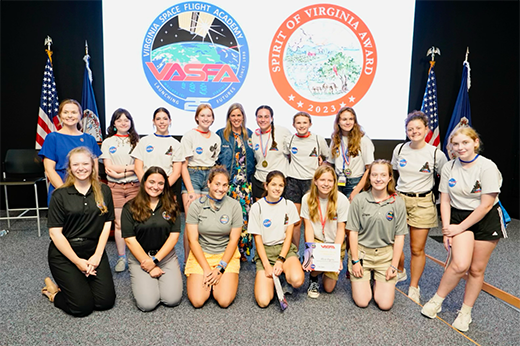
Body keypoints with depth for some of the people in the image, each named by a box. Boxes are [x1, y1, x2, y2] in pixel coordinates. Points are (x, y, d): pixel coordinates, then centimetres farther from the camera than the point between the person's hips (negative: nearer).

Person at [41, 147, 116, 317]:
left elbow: (107, 224, 2)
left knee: (106, 301, -6)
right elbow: (55, 232, -8)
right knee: (82, 306, -9)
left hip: (94, 251, 3)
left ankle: (82, 282, 23)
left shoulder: (103, 191, 2)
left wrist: (97, 255, -8)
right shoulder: (60, 195, -6)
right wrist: (78, 262, -12)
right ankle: (54, 291, 21)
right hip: (64, 253, -3)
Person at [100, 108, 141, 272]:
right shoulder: (108, 142, 8)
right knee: (119, 222, 1)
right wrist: (131, 168, -10)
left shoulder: (136, 141, 8)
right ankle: (121, 257, 9)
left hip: (134, 186, 0)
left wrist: (120, 172, -10)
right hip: (115, 187, 0)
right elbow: (109, 168, -1)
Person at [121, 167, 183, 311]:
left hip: (166, 256, 2)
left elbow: (174, 235, -2)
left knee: (172, 299, -14)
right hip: (139, 257, -1)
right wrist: (148, 264, -10)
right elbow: (130, 240, -7)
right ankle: (139, 280, 16)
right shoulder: (130, 207, -3)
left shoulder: (171, 206, 3)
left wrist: (155, 260, -11)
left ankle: (162, 277, 17)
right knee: (147, 304, -16)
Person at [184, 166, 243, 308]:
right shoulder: (196, 206, -7)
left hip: (227, 254, 0)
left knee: (224, 301, -15)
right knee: (197, 301, -14)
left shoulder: (234, 206, -6)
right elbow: (193, 240, -6)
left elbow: (234, 240, -4)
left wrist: (220, 268, -12)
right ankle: (209, 280, 16)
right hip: (201, 253, 0)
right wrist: (206, 269, -13)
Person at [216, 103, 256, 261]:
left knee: (245, 215, 1)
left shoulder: (250, 134, 13)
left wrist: (251, 175, 10)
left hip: (245, 183, 3)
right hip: (227, 182, -2)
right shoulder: (221, 134, 5)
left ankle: (243, 251, 13)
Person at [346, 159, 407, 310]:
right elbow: (353, 232, -4)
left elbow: (399, 237, -1)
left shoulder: (398, 203, -5)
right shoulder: (359, 200, -9)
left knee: (385, 304, -3)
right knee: (362, 302, -4)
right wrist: (355, 261, -6)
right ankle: (363, 279, 27)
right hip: (361, 252, -1)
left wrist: (394, 266, -3)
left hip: (386, 254, 1)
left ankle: (377, 281, 27)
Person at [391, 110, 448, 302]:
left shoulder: (436, 154, -5)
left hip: (423, 203, -2)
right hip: (399, 199, 3)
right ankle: (400, 272, 32)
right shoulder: (399, 149, 3)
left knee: (417, 249, 3)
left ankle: (414, 287, 21)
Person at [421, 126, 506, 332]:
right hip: (459, 215, 2)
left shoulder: (488, 167, -16)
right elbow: (445, 200, 1)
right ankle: (437, 300, 6)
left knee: (476, 269, 5)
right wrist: (447, 230, -6)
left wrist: (459, 228, -14)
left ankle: (466, 312, 24)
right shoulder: (449, 167, -2)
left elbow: (486, 205, -17)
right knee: (460, 264, -15)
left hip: (486, 219, -2)